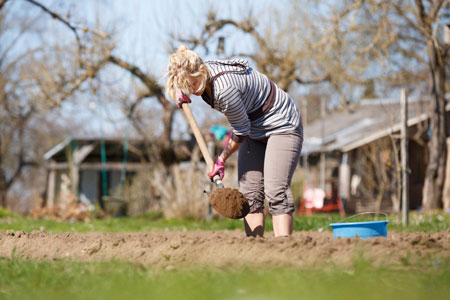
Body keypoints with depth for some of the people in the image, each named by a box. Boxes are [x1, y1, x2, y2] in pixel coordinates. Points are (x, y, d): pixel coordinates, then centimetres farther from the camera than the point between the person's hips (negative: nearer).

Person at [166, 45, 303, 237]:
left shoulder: (224, 89, -34)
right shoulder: (202, 75, -8)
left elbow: (241, 131, -22)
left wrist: (222, 159, -9)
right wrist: (182, 92, -4)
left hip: (281, 127, -9)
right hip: (254, 131, 9)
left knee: (275, 191, -20)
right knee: (249, 192, -2)